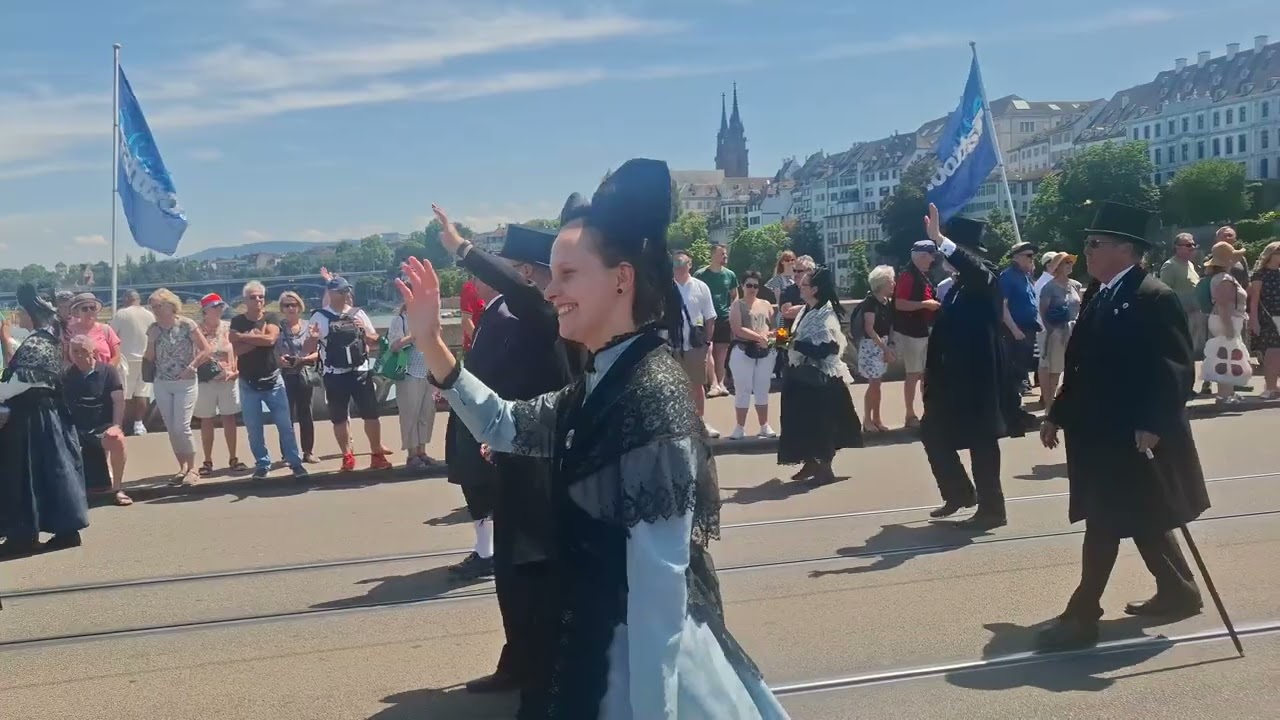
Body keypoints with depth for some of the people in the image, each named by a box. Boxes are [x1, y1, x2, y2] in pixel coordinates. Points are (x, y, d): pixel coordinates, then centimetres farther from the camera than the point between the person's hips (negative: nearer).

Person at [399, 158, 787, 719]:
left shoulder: (652, 392, -22)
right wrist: (431, 345, 7)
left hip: (644, 655, -8)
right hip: (601, 643, 9)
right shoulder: (599, 383, 5)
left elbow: (659, 574, -24)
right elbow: (507, 427, 17)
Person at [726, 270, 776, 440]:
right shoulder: (737, 305, 1)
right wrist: (758, 337, -16)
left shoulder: (766, 304, 13)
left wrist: (768, 335, -10)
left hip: (766, 352, 4)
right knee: (743, 390, -1)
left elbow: (775, 328, 12)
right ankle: (740, 427, 5)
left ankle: (764, 426, 16)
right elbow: (737, 329, -12)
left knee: (762, 390, 9)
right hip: (743, 351, -4)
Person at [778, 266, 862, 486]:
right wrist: (788, 338, 6)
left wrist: (795, 344, -20)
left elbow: (823, 349, -25)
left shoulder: (826, 315, -18)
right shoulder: (807, 311, 10)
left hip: (820, 377, -9)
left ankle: (825, 467, 7)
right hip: (803, 374, 9)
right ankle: (811, 462, 23)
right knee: (805, 421, 13)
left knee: (821, 422, -2)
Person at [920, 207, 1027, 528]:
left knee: (981, 442, 0)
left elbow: (974, 269, -36)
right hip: (953, 375, 8)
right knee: (933, 434, 12)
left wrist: (940, 240, -47)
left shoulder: (985, 278, -11)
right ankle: (960, 493, 29)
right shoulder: (957, 286, 12)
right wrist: (933, 375, 14)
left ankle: (992, 509, 13)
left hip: (977, 376, -8)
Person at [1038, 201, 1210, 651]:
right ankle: (1178, 592, 34)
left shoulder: (1155, 298, -14)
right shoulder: (1101, 299, 12)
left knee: (1105, 525, -5)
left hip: (1134, 437, -9)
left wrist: (1152, 425, -25)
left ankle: (1083, 617, 1)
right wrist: (1058, 415, 13)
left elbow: (1177, 370, -19)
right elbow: (1083, 366, 15)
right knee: (1142, 522, 19)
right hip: (1101, 433, 9)